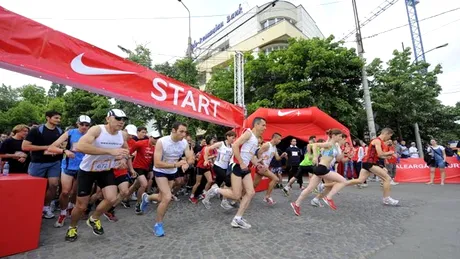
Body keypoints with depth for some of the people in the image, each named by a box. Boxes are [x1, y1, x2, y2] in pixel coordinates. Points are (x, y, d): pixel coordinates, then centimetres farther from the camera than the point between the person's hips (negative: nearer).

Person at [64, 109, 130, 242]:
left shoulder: (123, 135, -9)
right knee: (81, 206, 6)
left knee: (112, 198, -12)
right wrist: (110, 151, -46)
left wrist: (123, 159, -11)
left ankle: (94, 219, 19)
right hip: (87, 171, -4)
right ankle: (72, 228, 39)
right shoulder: (97, 130, -25)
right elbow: (80, 146, -42)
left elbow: (126, 150, 12)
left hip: (106, 171, 4)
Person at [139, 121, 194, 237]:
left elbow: (190, 159, -11)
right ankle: (158, 224, 5)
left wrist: (186, 163, -35)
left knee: (162, 198, 17)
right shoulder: (161, 142, -29)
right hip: (160, 172, -5)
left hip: (172, 173, 5)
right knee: (167, 197, -20)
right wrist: (176, 164, -38)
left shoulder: (185, 143, -15)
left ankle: (147, 198, 51)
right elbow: (157, 163, -31)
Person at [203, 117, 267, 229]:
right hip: (237, 166, -9)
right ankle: (215, 190, 14)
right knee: (236, 196, -7)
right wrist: (241, 163, -19)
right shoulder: (248, 133, -9)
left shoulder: (256, 140, 19)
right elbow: (235, 146, -19)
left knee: (251, 193, 3)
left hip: (245, 168, 9)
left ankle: (237, 219, 10)